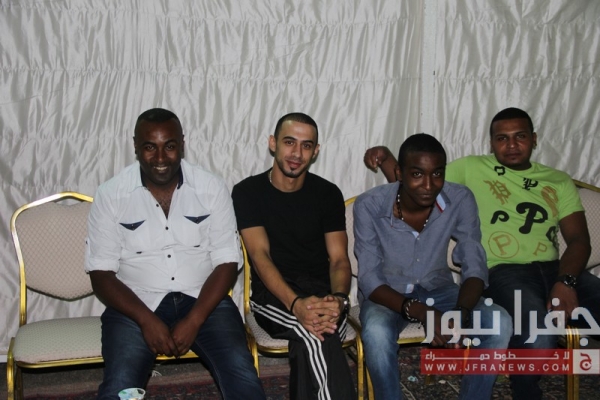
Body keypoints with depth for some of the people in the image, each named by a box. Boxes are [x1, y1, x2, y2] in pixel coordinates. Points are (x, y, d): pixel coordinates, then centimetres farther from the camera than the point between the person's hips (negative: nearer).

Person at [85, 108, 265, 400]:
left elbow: (226, 263, -3)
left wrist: (193, 321, -16)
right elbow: (101, 273, -4)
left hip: (203, 300, 1)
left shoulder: (212, 188, -2)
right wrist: (147, 320, -18)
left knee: (242, 376, -22)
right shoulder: (110, 195, -3)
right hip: (136, 304, 0)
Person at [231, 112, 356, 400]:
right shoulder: (248, 192, -1)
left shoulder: (328, 194, 6)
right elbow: (260, 255, -12)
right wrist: (295, 303, -31)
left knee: (313, 338, -34)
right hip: (273, 294, -2)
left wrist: (338, 298, -24)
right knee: (316, 335, -35)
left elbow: (339, 258, 0)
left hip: (322, 291, 2)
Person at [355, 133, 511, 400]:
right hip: (387, 294, -2)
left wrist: (461, 313, -34)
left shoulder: (461, 200, -16)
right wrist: (420, 312, -37)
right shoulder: (369, 206, -22)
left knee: (499, 323, -23)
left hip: (438, 290, 3)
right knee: (376, 332, -36)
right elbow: (369, 280, -21)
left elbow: (475, 268, -13)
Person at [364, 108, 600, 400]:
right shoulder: (471, 169, 14)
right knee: (537, 340, -31)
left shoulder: (559, 181, 19)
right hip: (503, 271, -3)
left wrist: (566, 282, -11)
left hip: (556, 269, 3)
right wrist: (386, 160, -5)